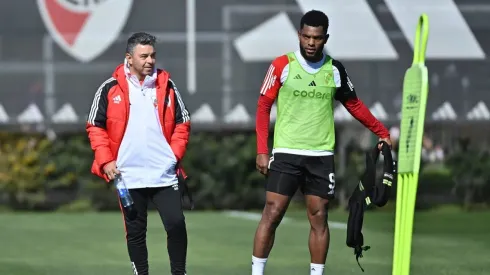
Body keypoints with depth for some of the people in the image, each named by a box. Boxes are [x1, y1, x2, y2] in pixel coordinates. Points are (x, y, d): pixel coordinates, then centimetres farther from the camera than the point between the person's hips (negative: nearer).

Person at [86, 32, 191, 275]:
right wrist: (105, 161, -4)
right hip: (128, 175, -1)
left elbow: (182, 124, 12)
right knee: (135, 232, 6)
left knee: (176, 224, -7)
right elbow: (95, 127, 4)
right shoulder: (110, 89, 0)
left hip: (164, 173, 1)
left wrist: (175, 154, 0)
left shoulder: (167, 86, 6)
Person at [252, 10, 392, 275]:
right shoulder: (282, 65, -4)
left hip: (321, 155, 3)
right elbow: (263, 107, 0)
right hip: (286, 153, -3)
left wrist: (382, 132, 14)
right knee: (272, 213, -6)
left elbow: (354, 105, 18)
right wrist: (262, 151, -6)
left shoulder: (335, 70, 5)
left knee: (318, 217, 3)